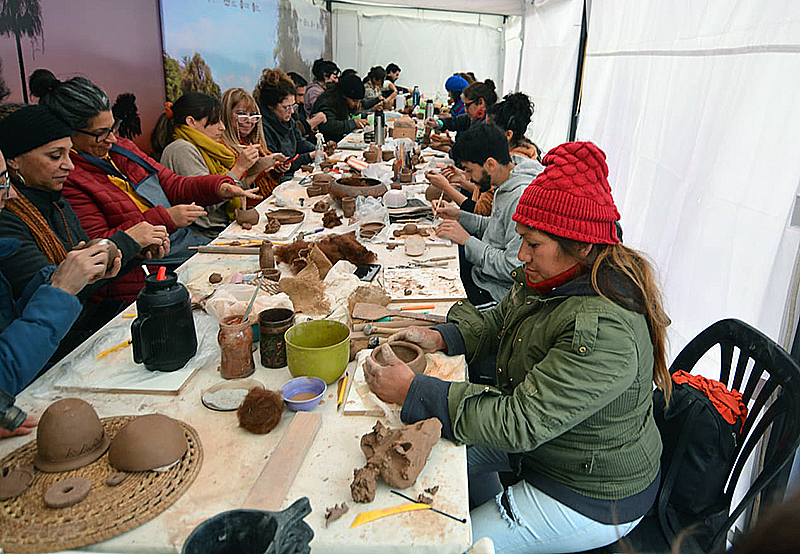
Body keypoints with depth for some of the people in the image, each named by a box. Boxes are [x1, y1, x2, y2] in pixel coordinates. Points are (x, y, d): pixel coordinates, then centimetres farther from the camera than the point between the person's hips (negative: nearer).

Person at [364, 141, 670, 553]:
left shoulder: (604, 332, -37)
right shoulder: (555, 277, -8)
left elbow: (520, 423, -36)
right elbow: (500, 320, 7)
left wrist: (412, 391, -34)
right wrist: (442, 337, -11)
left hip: (589, 500, -8)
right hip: (545, 435, 8)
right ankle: (489, 519, 45)